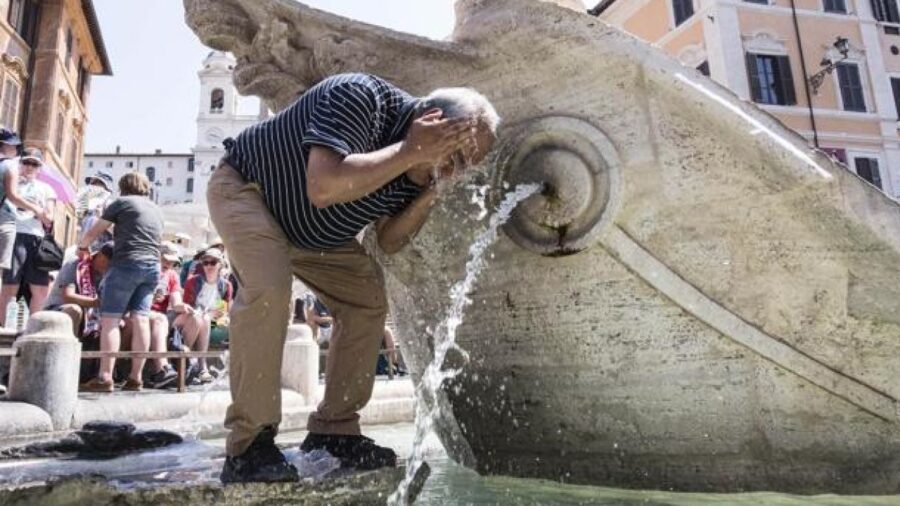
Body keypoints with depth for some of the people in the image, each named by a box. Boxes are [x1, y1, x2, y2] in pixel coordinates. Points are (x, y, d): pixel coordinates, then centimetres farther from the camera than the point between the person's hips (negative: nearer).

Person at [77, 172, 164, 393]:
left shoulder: (122, 202, 5)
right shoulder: (156, 210, 21)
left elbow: (94, 231, 10)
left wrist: (82, 246, 29)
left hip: (127, 264, -6)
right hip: (153, 267, 6)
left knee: (110, 319, -4)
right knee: (141, 319, 1)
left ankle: (105, 377, -10)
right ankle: (135, 378, -1)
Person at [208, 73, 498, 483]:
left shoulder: (417, 167, -11)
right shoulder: (360, 97, -33)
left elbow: (389, 241, -7)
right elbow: (322, 187, -47)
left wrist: (428, 197, -22)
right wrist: (409, 151, -42)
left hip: (311, 230, 7)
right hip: (244, 188, -7)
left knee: (367, 301, -3)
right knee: (269, 287, -32)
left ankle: (333, 431, 7)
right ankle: (248, 444, -19)